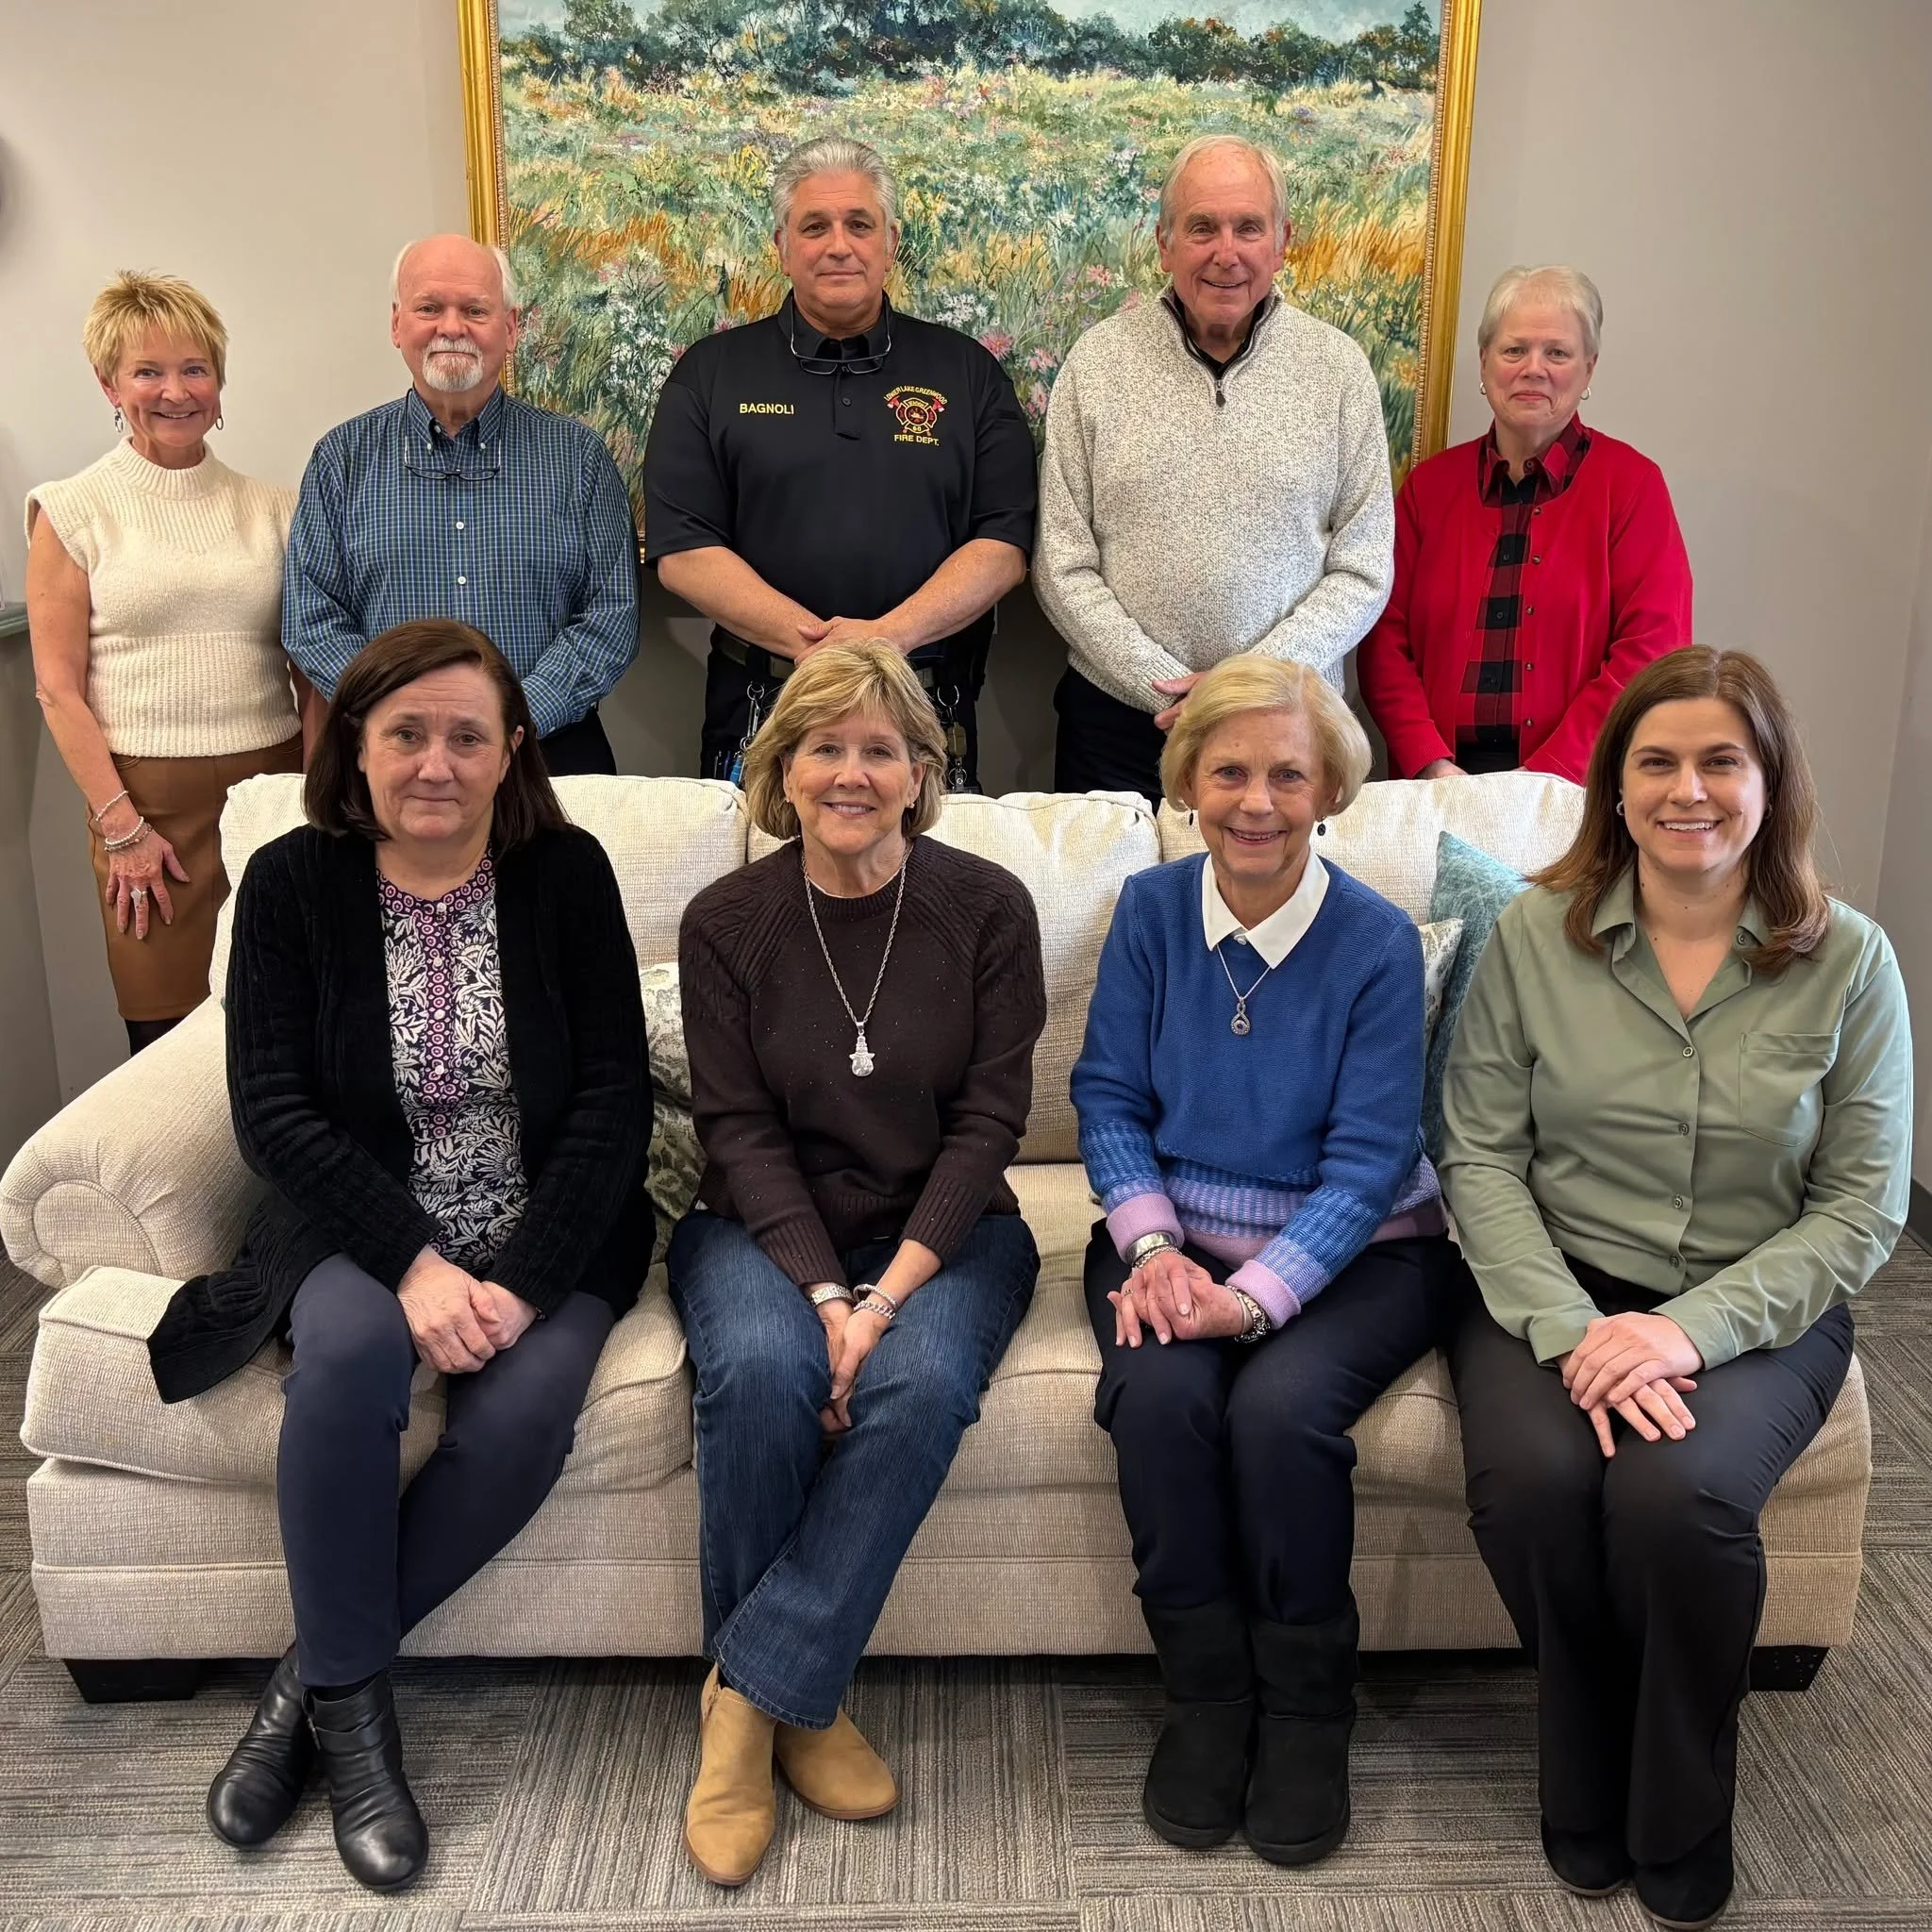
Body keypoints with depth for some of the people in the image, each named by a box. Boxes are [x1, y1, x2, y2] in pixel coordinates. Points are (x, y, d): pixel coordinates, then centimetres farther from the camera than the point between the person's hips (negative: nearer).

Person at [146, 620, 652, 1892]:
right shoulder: (293, 882, -3)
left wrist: (520, 1282, -19)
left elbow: (616, 1097, -8)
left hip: (548, 1235, 0)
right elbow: (273, 1108, -8)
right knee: (350, 1356, -32)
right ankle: (352, 1697, -9)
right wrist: (413, 1263, -22)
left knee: (519, 1420, -28)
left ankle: (320, 1677, -3)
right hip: (361, 1228, 0)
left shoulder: (566, 872, -5)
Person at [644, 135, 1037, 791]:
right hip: (762, 712, 0)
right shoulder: (711, 374, 6)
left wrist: (891, 634, -17)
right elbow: (682, 552, -2)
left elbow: (1003, 544, -1)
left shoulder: (966, 372, 8)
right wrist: (808, 639, -17)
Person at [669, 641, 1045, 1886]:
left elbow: (989, 1118, -7)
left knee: (919, 1382, -31)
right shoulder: (725, 923, -1)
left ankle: (758, 1690, -15)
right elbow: (740, 1128, -4)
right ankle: (798, 1705, -8)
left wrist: (891, 1290, -18)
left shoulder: (988, 908, -4)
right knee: (761, 1371, -31)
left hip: (943, 1226, 0)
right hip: (771, 1225, 1)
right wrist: (825, 1293, -18)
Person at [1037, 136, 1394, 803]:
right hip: (1119, 721, 0)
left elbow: (1361, 572, -1)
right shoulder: (1098, 360, -1)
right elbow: (1065, 570, -3)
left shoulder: (1339, 367, 1)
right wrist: (1163, 687, -12)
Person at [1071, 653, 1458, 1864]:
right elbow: (1110, 1097, 1)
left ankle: (1308, 1707, -2)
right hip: (1176, 1234, 2)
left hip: (1350, 1252, -2)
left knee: (1280, 1403, -29)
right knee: (1159, 1389, -27)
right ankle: (1206, 1691, -3)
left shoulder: (1377, 941, -10)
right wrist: (1151, 1244, -16)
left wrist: (1255, 1298, -24)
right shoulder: (1151, 911, -1)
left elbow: (1370, 1162, -12)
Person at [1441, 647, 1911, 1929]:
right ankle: (1587, 1803, 4)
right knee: (1533, 1481, -28)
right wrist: (1571, 1328, -17)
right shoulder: (1536, 934, -1)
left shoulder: (1847, 959, -2)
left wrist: (1691, 1331, -17)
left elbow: (1863, 1208, -3)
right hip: (1554, 1290, 1)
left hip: (1755, 1310, 0)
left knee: (1675, 1494, -29)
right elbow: (1481, 1157, -3)